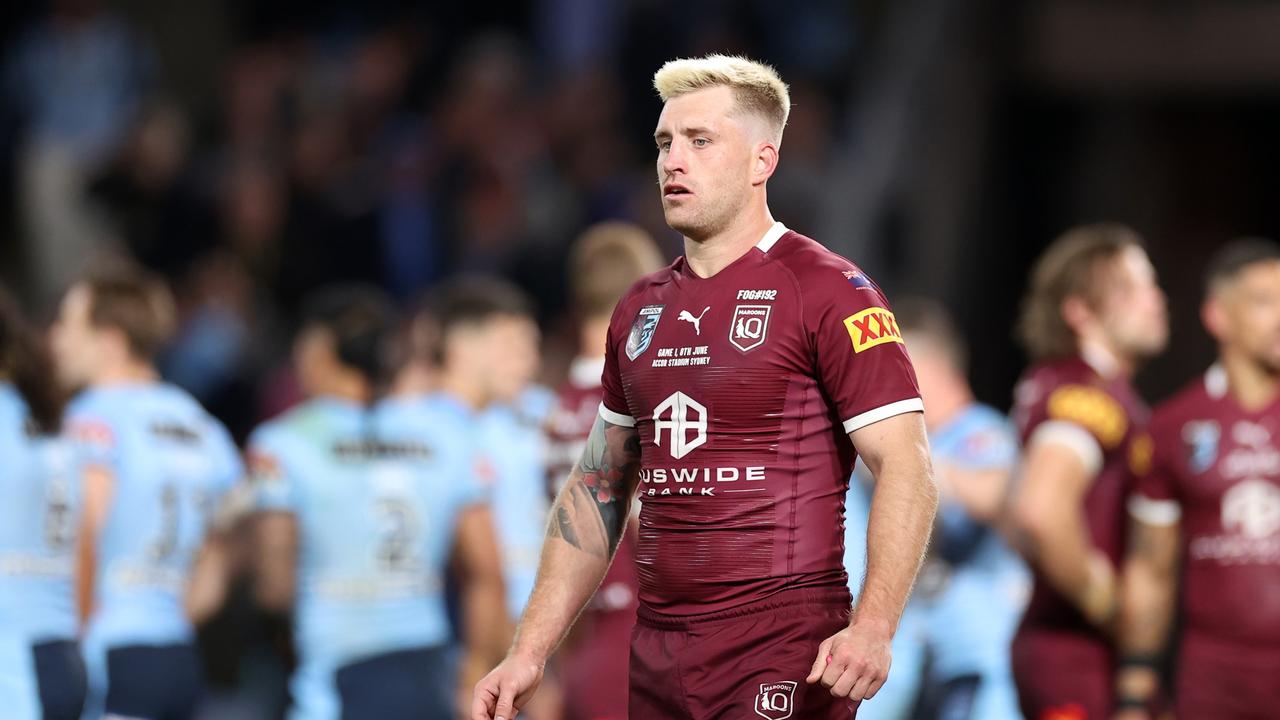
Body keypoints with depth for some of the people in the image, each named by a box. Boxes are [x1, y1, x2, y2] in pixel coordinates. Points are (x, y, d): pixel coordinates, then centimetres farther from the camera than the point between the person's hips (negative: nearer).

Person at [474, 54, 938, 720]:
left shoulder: (828, 292, -6)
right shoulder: (641, 309, 14)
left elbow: (906, 470, -12)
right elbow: (597, 490, 19)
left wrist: (872, 628, -26)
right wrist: (530, 651, 12)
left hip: (783, 659, -6)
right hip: (657, 659, 6)